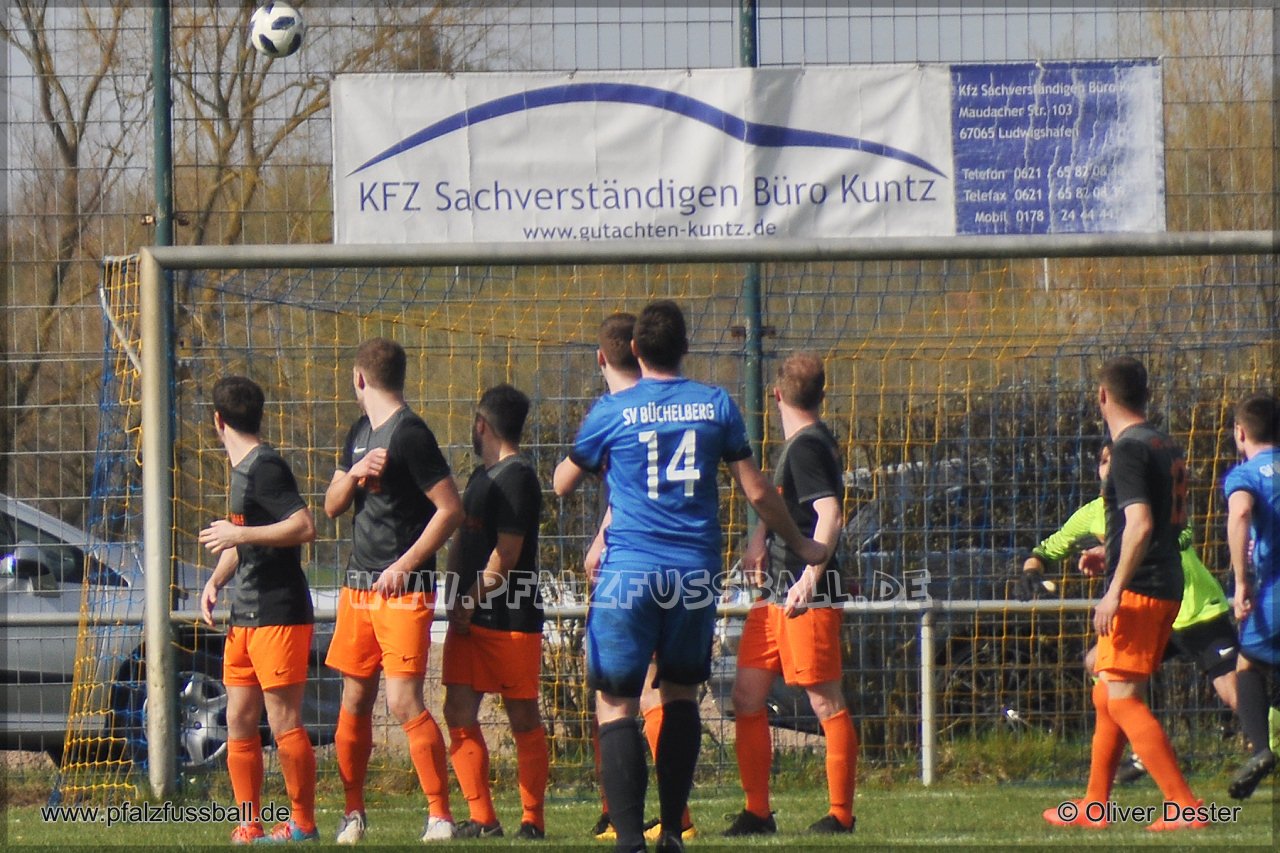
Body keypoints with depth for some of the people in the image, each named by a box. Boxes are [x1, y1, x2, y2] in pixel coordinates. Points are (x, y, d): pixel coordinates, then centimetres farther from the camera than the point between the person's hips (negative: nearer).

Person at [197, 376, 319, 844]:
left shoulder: (265, 466, -13)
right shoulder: (240, 467, 17)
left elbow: (304, 527, -22)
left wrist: (239, 535, -22)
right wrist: (217, 579, 13)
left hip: (280, 616, -10)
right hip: (245, 618, 10)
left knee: (283, 721, -6)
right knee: (239, 721, 8)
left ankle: (303, 824, 0)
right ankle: (249, 826, 12)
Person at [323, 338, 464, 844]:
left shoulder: (410, 435, -11)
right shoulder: (359, 434, 15)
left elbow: (451, 508, -15)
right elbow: (331, 506, 16)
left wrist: (405, 564, -18)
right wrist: (355, 474, -5)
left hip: (404, 590, -8)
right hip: (358, 588, 8)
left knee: (403, 701, -14)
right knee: (354, 699, 10)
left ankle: (440, 814, -11)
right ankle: (353, 812, 20)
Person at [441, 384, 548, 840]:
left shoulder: (517, 477, -11)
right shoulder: (480, 476, 18)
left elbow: (506, 553, -16)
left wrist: (469, 602, -14)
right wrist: (454, 600, 11)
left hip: (511, 619, -9)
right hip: (471, 619, 9)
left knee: (523, 719, -1)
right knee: (459, 714, 2)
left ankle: (532, 820, 4)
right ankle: (482, 819, 4)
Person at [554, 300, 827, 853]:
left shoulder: (612, 411, -2)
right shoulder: (716, 405, 4)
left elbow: (562, 484, 12)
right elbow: (756, 492, 9)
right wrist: (801, 546, 24)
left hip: (630, 573, -3)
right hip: (696, 574, 3)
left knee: (616, 705, -1)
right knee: (681, 694, 18)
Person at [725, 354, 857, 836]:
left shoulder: (808, 447, -12)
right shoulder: (796, 445, 16)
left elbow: (830, 515, -24)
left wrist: (809, 578, -29)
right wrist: (761, 534, 20)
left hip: (809, 597, -10)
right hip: (777, 597, 10)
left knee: (826, 702, -5)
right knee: (747, 696, 8)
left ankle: (841, 814, -1)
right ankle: (757, 812, 12)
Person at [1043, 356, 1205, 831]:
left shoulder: (1130, 449, -13)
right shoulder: (1166, 447, 16)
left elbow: (1141, 524, -23)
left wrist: (1115, 590, -23)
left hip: (1138, 590, -10)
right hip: (1166, 588, 10)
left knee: (1122, 698, -12)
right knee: (1107, 695, 18)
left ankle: (1185, 807, -19)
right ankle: (1094, 805, 23)